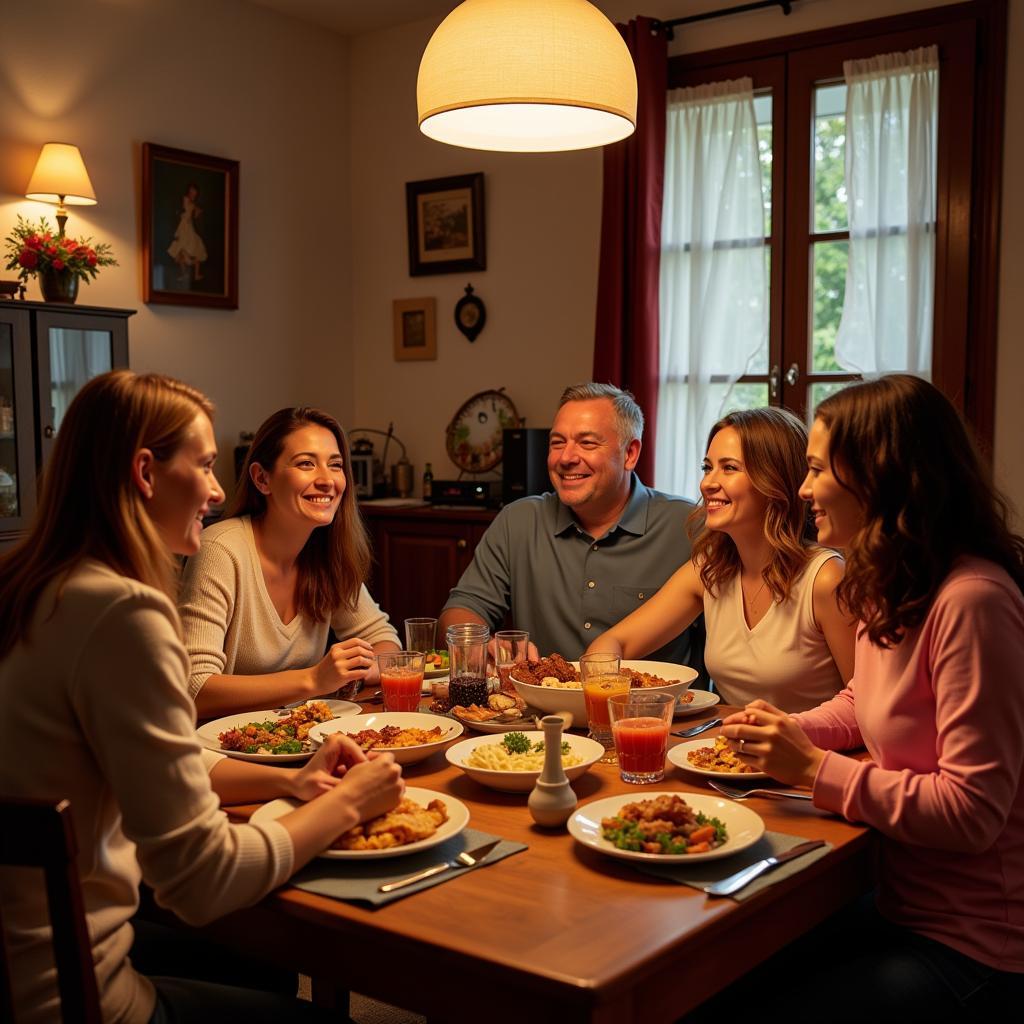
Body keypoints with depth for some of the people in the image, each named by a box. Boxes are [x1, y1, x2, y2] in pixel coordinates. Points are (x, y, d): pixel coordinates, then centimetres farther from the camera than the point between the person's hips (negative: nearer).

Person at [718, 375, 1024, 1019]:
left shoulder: (971, 602, -24)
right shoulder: (891, 588, 6)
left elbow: (970, 811, -24)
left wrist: (815, 769, -19)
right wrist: (788, 733, 2)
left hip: (965, 946, -8)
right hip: (897, 904, 8)